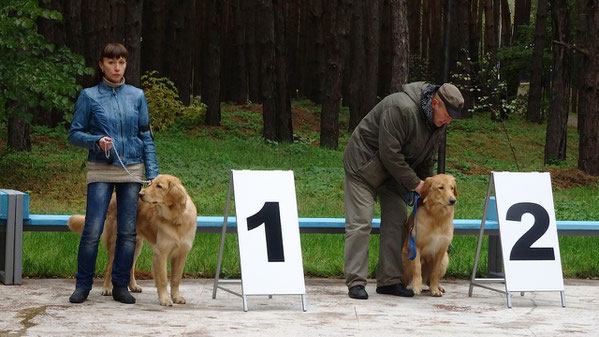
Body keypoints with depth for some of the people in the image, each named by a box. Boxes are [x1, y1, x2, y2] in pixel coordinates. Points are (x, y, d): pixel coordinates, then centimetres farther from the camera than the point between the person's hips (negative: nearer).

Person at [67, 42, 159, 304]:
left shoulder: (136, 96, 8)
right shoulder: (89, 96, 1)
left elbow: (146, 136, 10)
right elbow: (74, 134, 4)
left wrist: (153, 173, 4)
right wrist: (97, 141, -16)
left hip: (132, 171, 2)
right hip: (101, 171, -2)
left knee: (127, 232, 4)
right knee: (92, 231, -8)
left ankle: (120, 286, 13)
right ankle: (83, 285, 4)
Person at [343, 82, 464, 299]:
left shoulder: (438, 124, -2)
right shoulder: (401, 109, -31)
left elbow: (426, 159, 11)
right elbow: (389, 154, -30)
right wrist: (415, 184, -22)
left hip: (393, 170, 8)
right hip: (363, 165, -8)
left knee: (396, 221, 3)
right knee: (360, 223, -11)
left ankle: (389, 281, 7)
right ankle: (356, 283, -11)